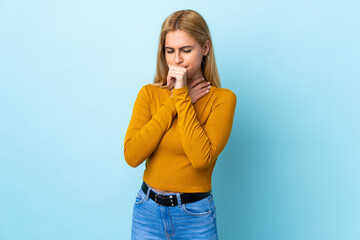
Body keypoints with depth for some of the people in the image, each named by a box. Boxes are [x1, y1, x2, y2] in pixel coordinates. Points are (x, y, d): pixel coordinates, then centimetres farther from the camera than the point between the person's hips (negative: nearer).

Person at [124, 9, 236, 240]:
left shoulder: (222, 98, -8)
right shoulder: (149, 94, 0)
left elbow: (201, 158, -21)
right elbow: (132, 155, -13)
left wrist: (182, 98, -17)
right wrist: (173, 101, -13)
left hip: (195, 215, -2)